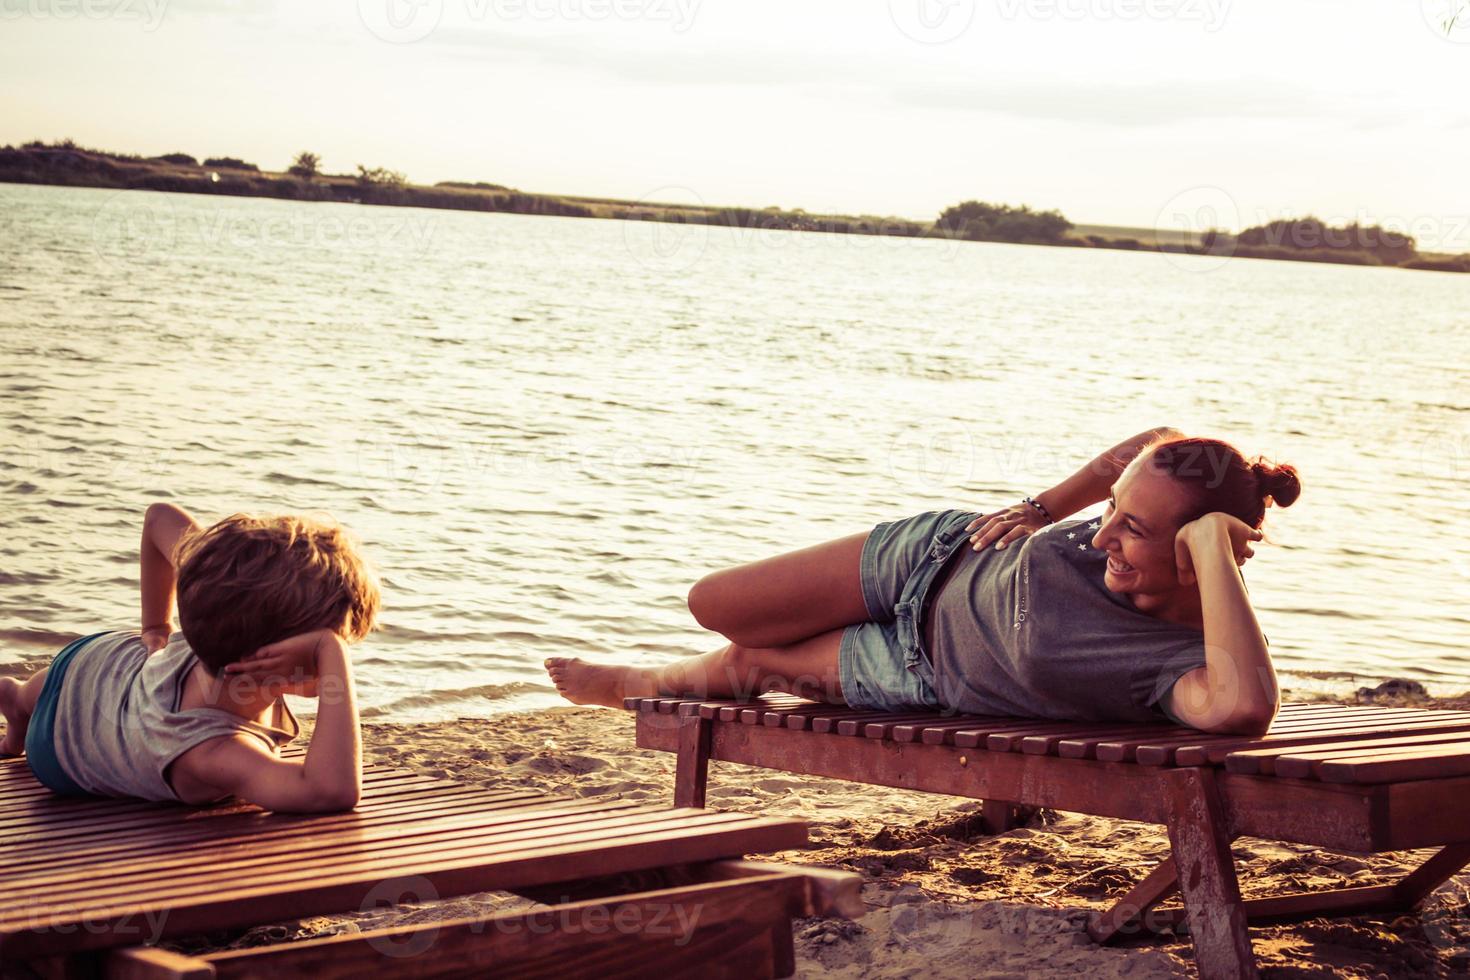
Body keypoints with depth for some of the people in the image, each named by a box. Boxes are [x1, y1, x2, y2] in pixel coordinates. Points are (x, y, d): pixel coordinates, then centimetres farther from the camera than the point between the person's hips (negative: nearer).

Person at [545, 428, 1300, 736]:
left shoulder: (1191, 663, -42)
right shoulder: (1129, 540, -29)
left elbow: (1244, 710, -67)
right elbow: (1159, 441, -6)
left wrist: (1212, 548, -60)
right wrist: (1042, 508, -8)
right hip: (935, 559, 3)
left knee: (748, 662, 15)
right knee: (713, 604, 15)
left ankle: (650, 683, 56)